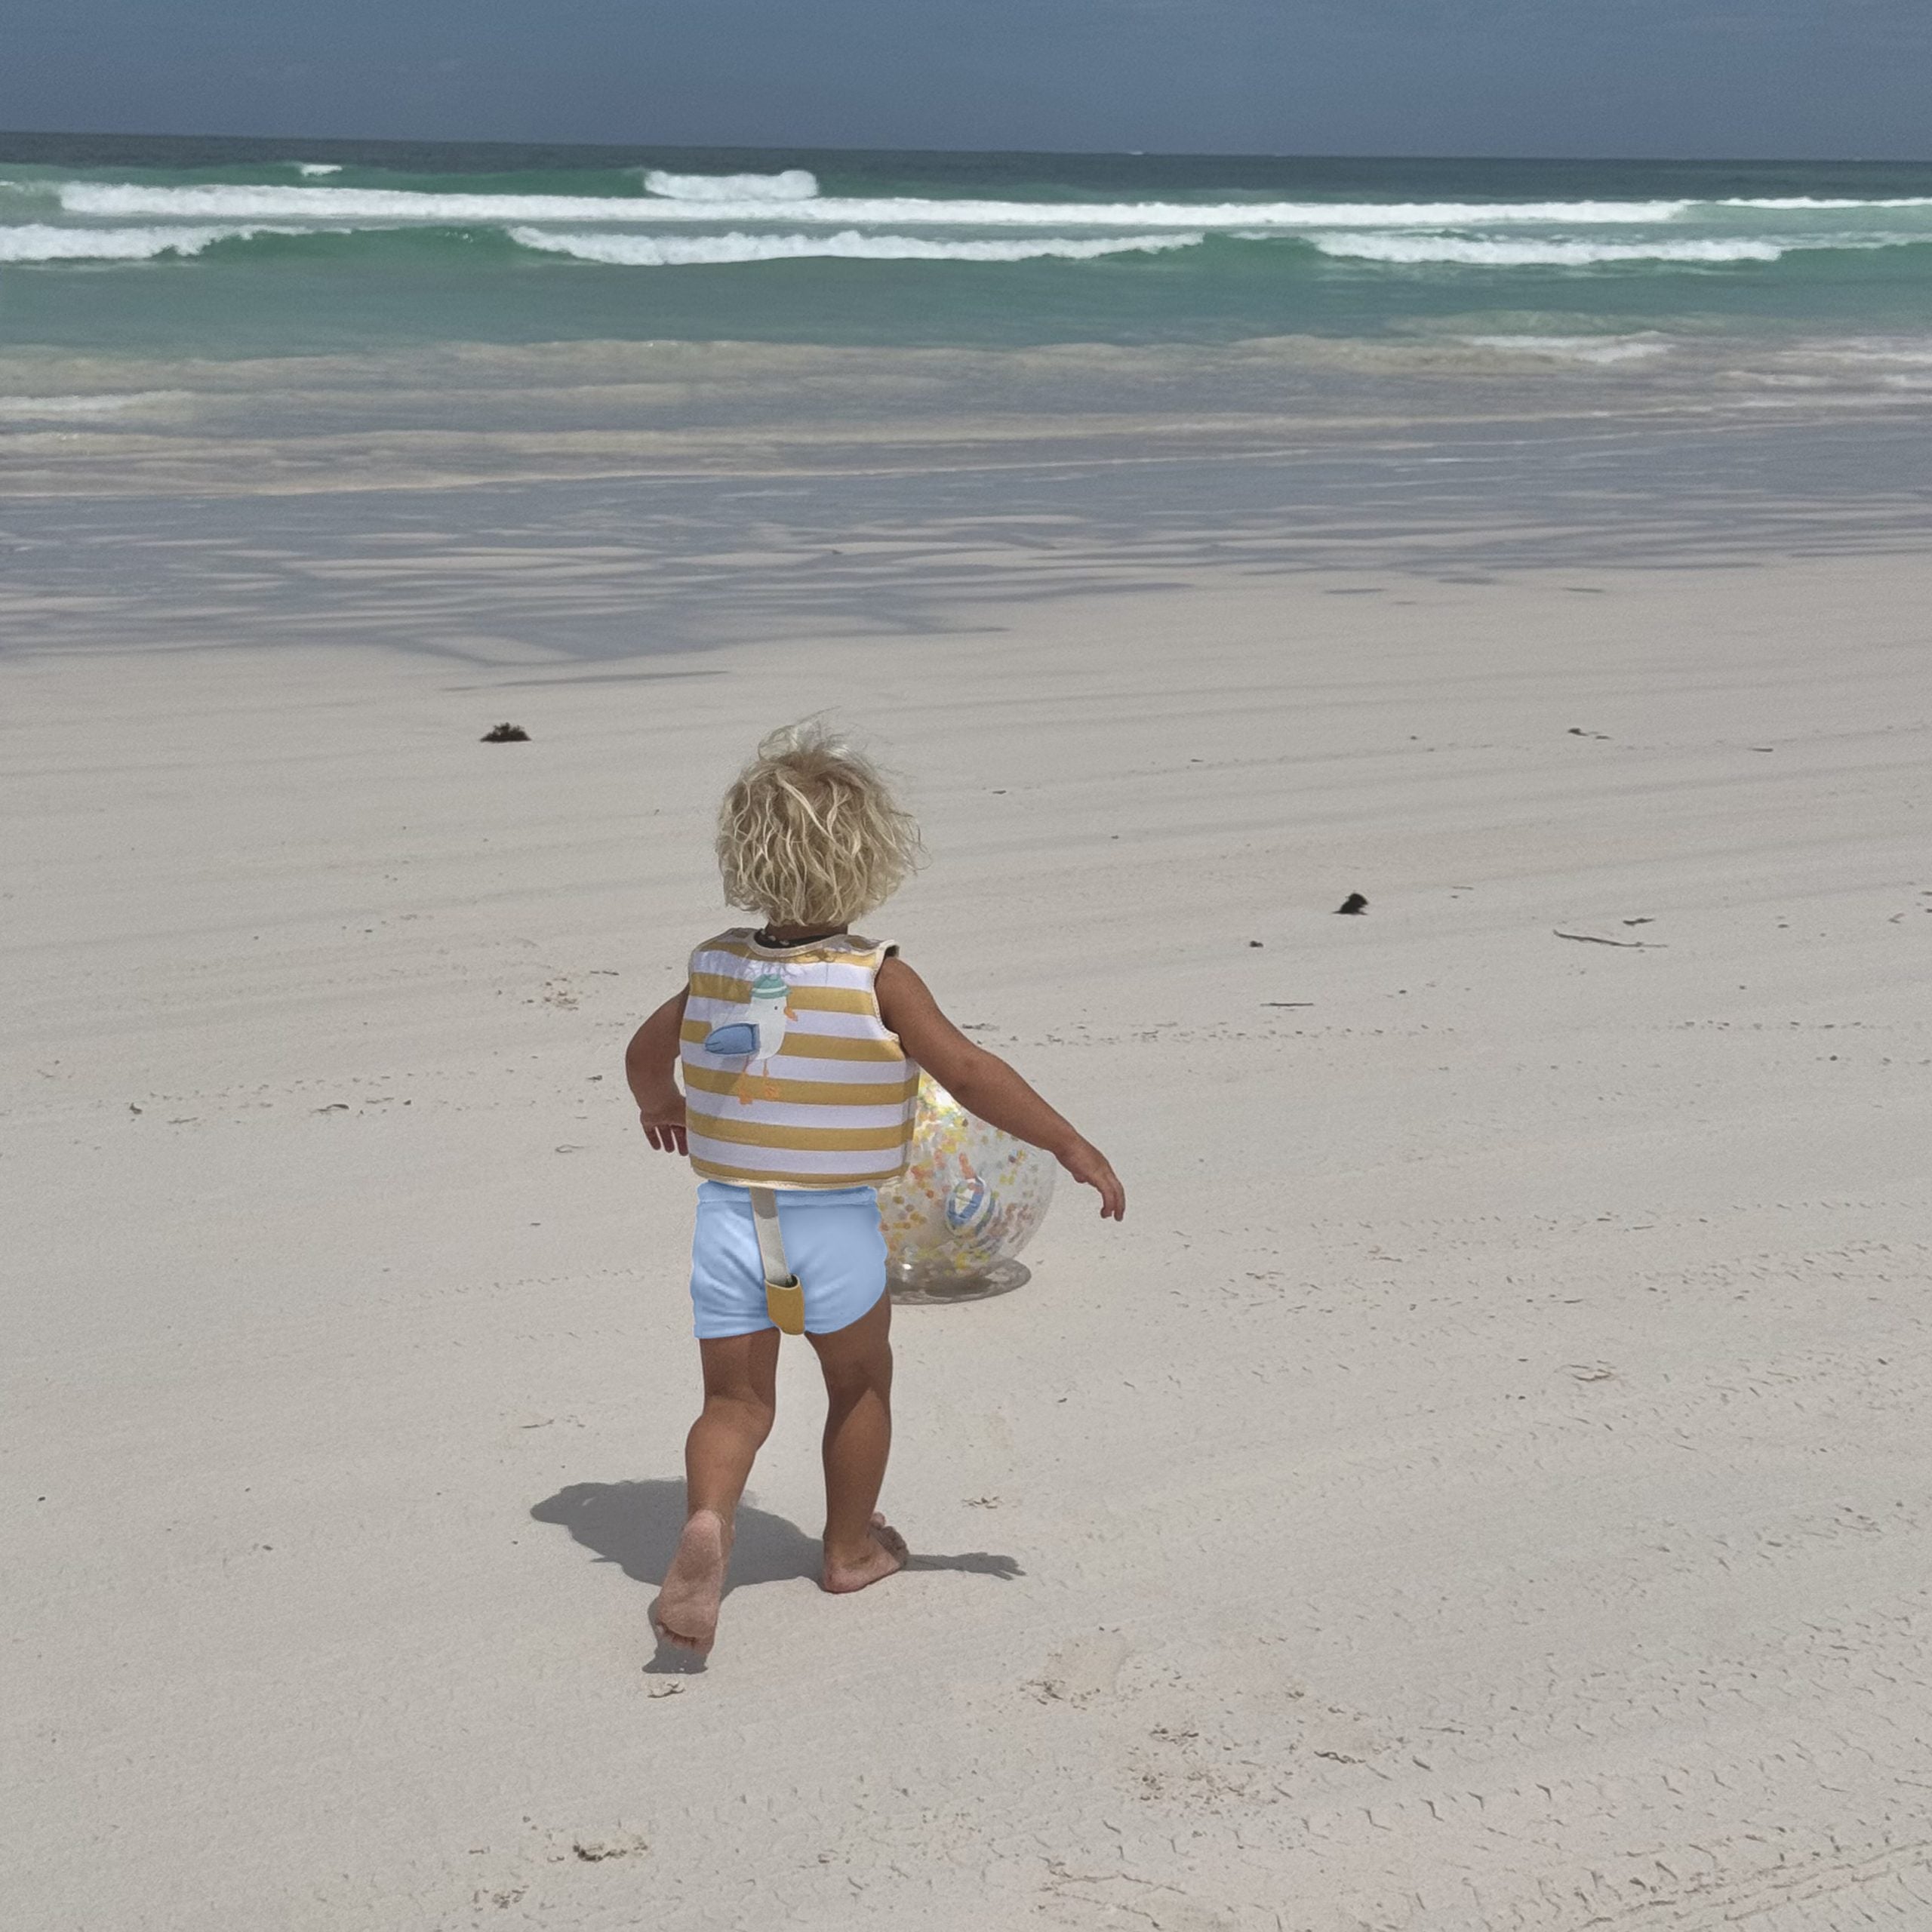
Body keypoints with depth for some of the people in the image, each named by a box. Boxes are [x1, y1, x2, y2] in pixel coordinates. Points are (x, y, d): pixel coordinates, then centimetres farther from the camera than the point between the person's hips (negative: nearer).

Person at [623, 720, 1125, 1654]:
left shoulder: (716, 966, 0)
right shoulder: (877, 981, -14)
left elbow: (645, 1051, 14)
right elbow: (969, 1072, -18)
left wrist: (658, 1105, 37)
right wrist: (1072, 1147, -12)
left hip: (728, 1218, 3)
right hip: (834, 1227, -3)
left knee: (734, 1401, 11)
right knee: (860, 1384, 21)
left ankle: (705, 1521, -17)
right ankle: (851, 1546, 37)